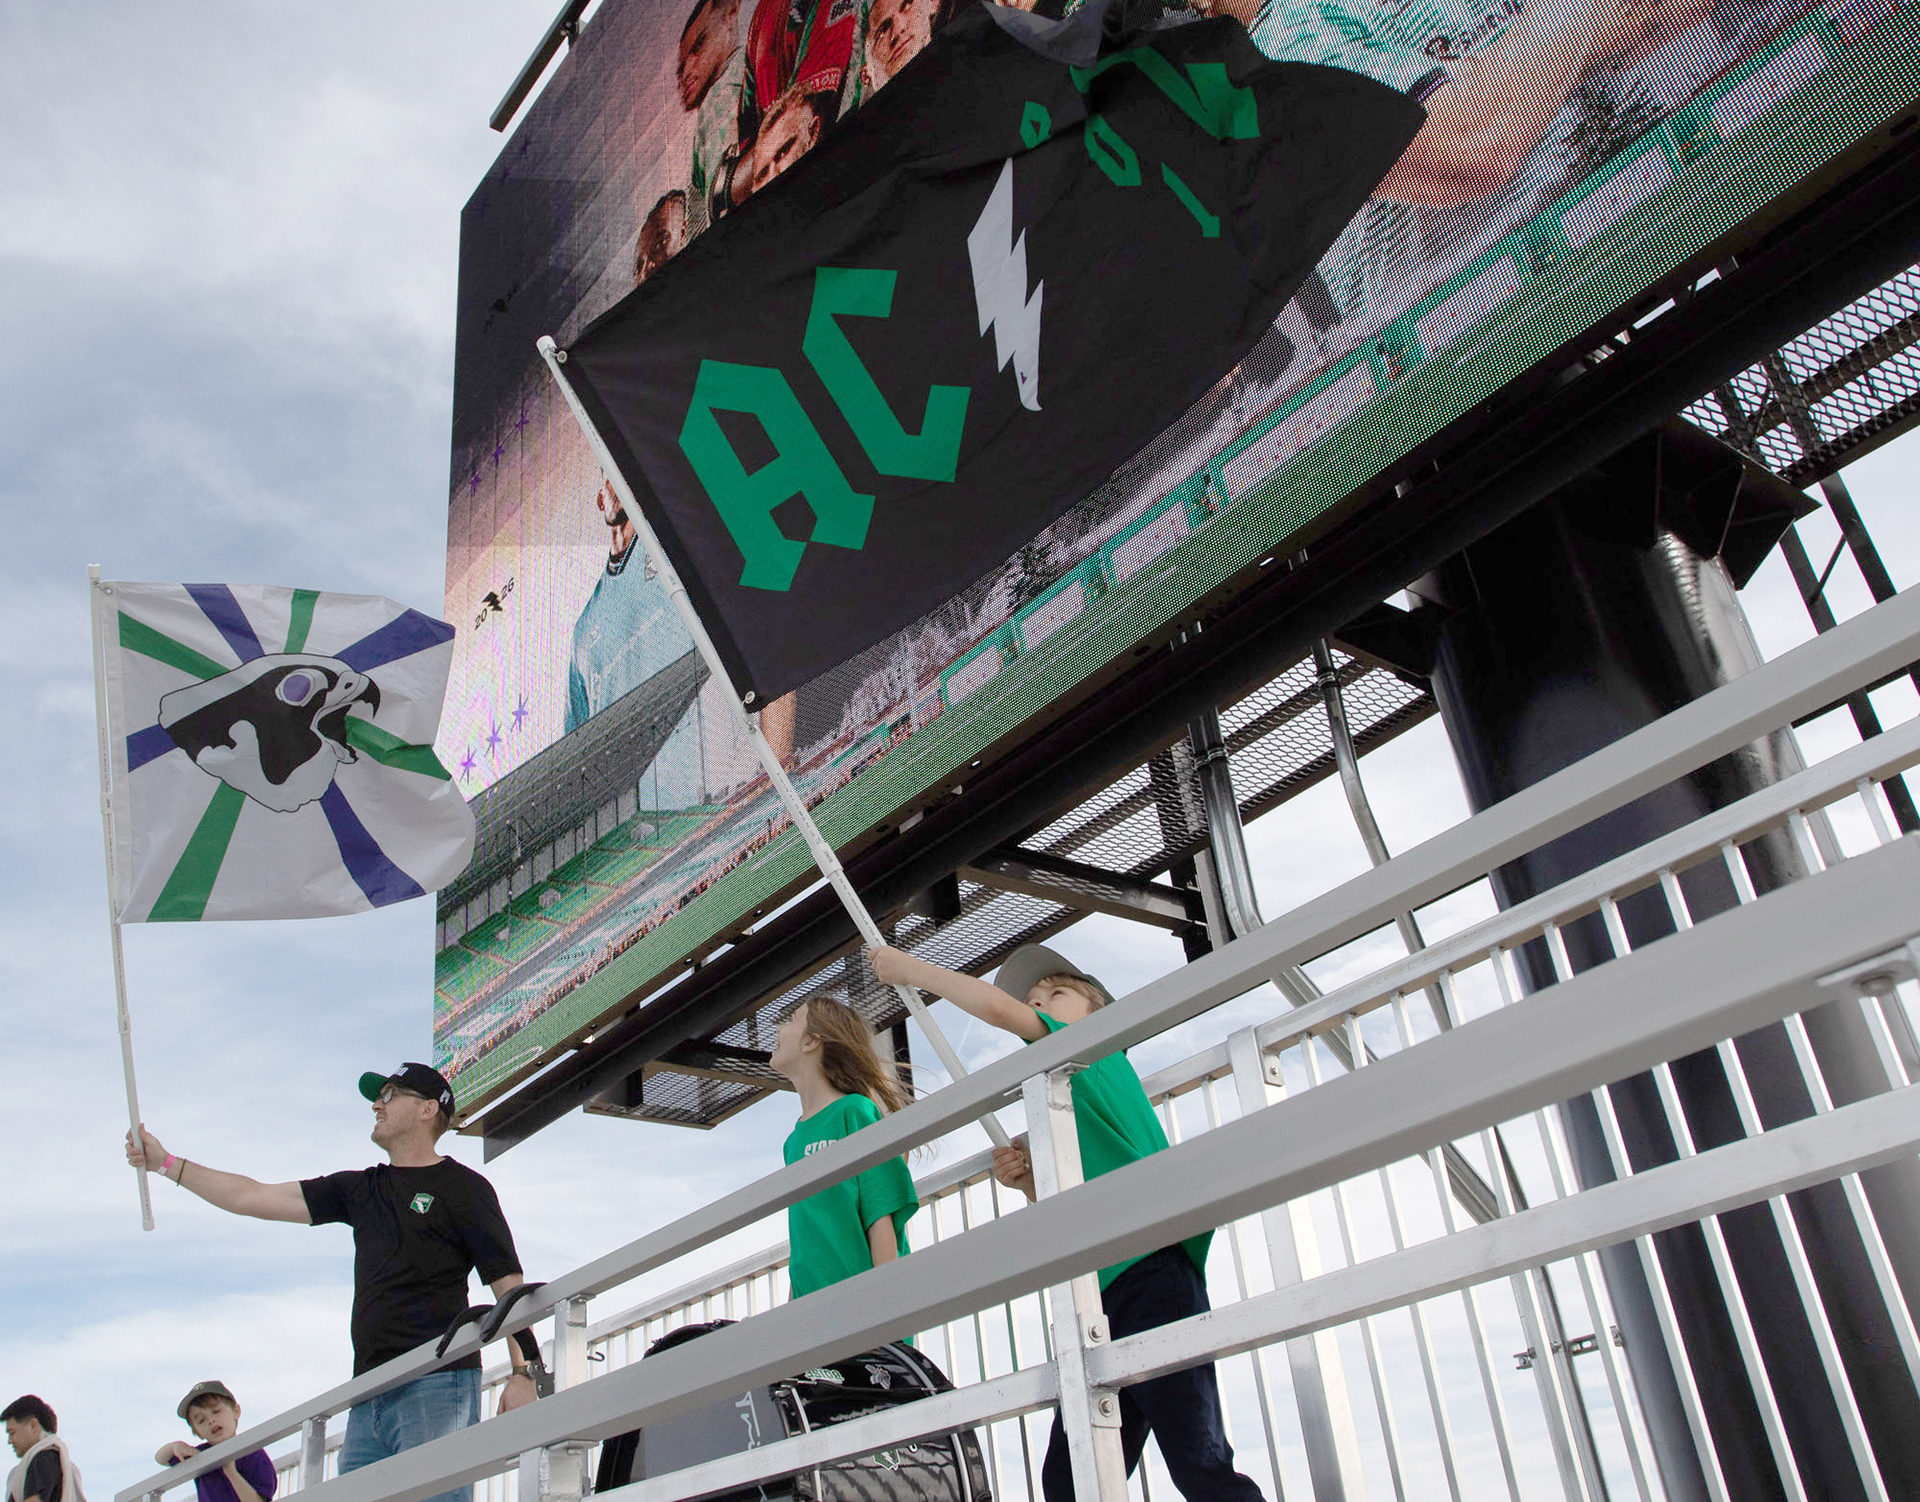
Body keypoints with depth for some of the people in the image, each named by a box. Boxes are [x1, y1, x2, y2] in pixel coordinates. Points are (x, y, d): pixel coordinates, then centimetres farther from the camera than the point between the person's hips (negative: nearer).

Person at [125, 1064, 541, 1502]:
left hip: (437, 1386, -6)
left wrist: (523, 1373, -14)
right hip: (368, 1396, 7)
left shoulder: (463, 1187, 3)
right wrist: (165, 1163, 24)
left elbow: (509, 1284, -3)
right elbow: (255, 1198, 24)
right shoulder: (360, 1190, 22)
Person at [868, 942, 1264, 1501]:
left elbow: (998, 1007, -3)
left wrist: (913, 969, 8)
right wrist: (1030, 1182, 9)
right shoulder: (1065, 1094, 28)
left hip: (1149, 1272, -9)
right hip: (1100, 1296, 9)